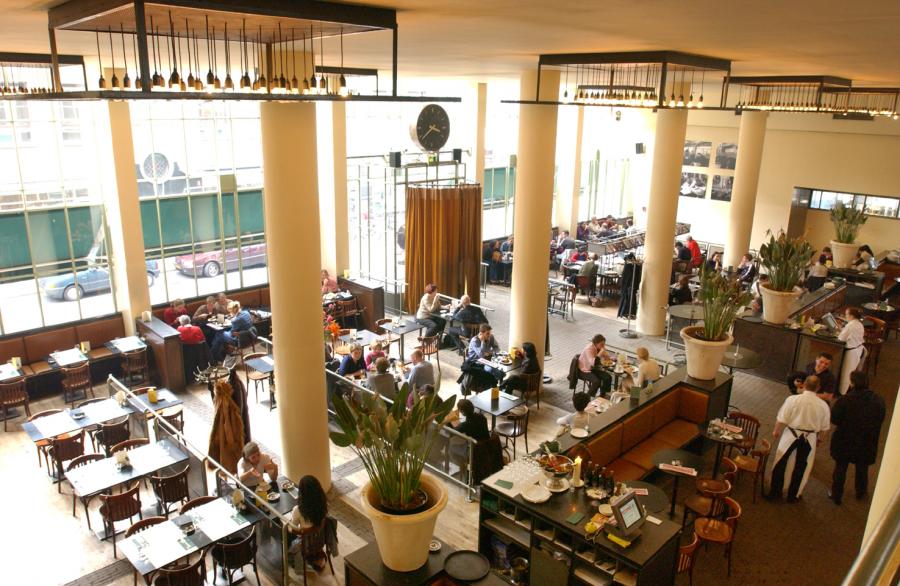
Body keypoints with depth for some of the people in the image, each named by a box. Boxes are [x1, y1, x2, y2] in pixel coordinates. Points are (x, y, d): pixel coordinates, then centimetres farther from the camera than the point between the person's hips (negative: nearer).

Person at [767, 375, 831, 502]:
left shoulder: (793, 399, -16)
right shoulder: (823, 405, -8)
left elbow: (782, 419, -12)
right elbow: (824, 428, 3)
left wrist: (776, 431, 6)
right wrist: (820, 438, 21)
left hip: (791, 436, -2)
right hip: (809, 439, 2)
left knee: (781, 464, 14)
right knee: (801, 468, 17)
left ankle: (775, 492, 24)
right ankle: (793, 495, 29)